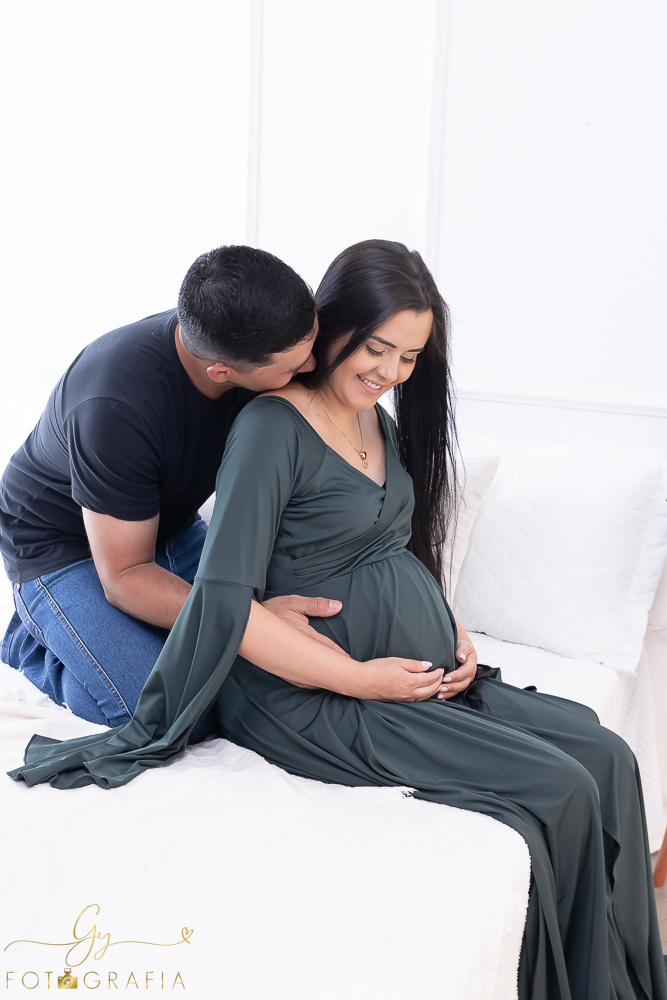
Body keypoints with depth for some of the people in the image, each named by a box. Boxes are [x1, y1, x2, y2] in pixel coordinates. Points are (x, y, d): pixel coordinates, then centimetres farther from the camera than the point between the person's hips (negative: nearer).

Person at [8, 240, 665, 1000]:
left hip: (414, 673, 9)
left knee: (604, 754, -6)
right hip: (310, 699, -8)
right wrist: (357, 679, -17)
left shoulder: (380, 421, 13)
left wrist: (451, 640, 2)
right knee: (560, 789, -18)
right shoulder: (274, 427, -14)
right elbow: (226, 603, -21)